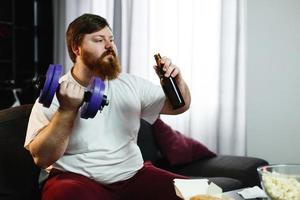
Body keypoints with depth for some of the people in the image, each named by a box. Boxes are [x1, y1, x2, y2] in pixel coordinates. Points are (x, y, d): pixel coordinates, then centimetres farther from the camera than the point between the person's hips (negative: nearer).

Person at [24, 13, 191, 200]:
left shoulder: (131, 84, 8)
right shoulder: (55, 94, -5)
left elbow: (179, 106, 12)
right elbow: (42, 158, -15)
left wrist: (176, 80, -10)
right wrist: (67, 109, -28)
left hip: (133, 175, 5)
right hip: (77, 178, -4)